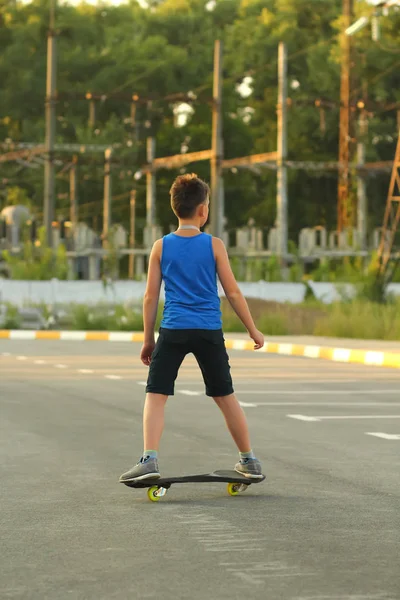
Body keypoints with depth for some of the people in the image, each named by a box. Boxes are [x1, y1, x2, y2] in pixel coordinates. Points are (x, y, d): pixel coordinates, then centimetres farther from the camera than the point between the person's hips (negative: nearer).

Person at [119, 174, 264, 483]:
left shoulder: (161, 247, 3)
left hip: (173, 330, -1)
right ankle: (249, 461, 23)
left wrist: (148, 339, 12)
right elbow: (233, 292, 2)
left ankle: (149, 460, -17)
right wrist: (253, 330, 11)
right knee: (226, 396, 13)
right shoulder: (214, 245, 0)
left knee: (155, 396, 0)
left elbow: (151, 296, 4)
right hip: (209, 331, 1)